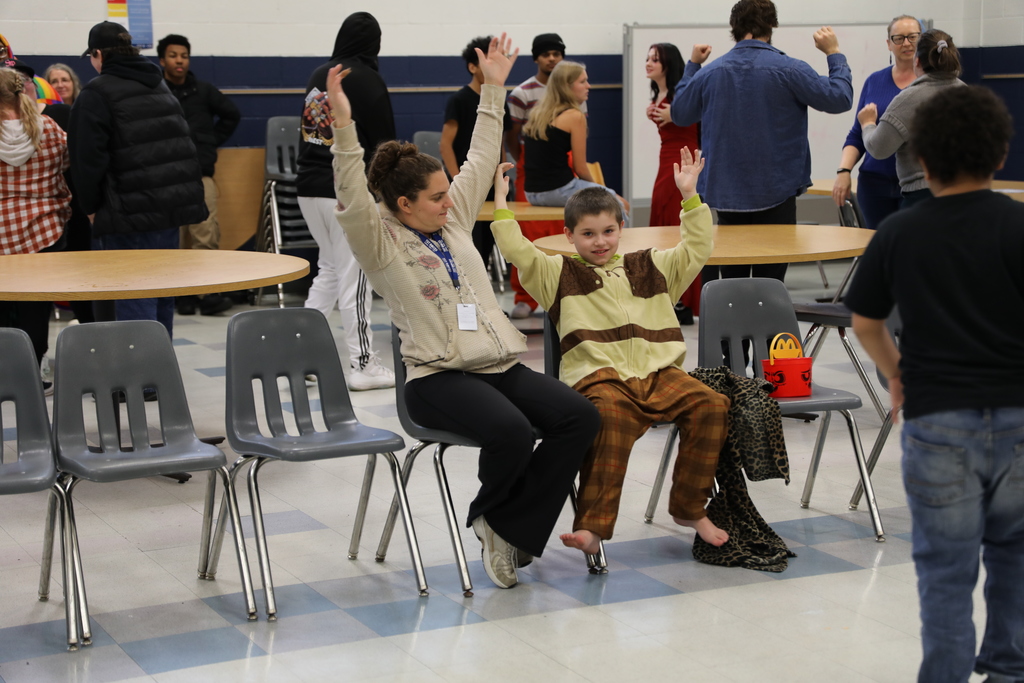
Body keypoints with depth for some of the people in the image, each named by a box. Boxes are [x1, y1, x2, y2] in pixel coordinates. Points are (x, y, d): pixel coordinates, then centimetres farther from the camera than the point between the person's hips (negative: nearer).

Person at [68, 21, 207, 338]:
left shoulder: (95, 94, -8)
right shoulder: (160, 86, 17)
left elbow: (88, 158, -13)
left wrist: (91, 207, -2)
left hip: (130, 215, -7)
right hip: (172, 206, 7)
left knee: (135, 303, -6)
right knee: (162, 298, 15)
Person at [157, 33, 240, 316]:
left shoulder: (204, 91, 9)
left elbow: (231, 114, 22)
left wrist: (214, 141, 14)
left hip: (200, 175, 1)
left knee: (207, 235, -9)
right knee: (174, 240, 2)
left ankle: (210, 292, -5)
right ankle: (183, 294, 10)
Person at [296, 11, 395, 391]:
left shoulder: (318, 75, 9)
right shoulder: (367, 80, -9)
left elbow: (309, 130, 14)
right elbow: (383, 141, -8)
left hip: (309, 186, 6)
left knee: (329, 268, 19)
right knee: (354, 276, -1)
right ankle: (363, 365, 5)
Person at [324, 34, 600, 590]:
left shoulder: (453, 219, 17)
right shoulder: (380, 241, -1)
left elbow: (481, 162, 23)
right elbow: (352, 199, -19)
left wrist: (493, 89, 22)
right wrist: (343, 126, -31)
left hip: (501, 363, 7)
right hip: (439, 376, -7)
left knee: (579, 417, -18)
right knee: (511, 431, -34)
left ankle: (505, 526, -9)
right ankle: (494, 514, 0)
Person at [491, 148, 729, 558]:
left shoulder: (651, 267, 25)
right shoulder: (559, 274, 16)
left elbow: (696, 250, 22)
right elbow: (518, 251, 3)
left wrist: (689, 196, 15)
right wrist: (501, 201, 1)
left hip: (657, 371, 4)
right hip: (598, 376, -4)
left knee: (710, 406, -23)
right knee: (611, 416, -39)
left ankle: (689, 508, -8)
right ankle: (592, 526, -38)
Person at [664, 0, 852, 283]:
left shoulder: (709, 72, 0)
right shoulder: (788, 69, -11)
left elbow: (678, 114, 15)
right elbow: (840, 99, -8)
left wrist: (692, 64, 26)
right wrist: (834, 53, 5)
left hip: (726, 194, 4)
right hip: (775, 193, -4)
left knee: (732, 277, 12)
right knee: (769, 280, 1)